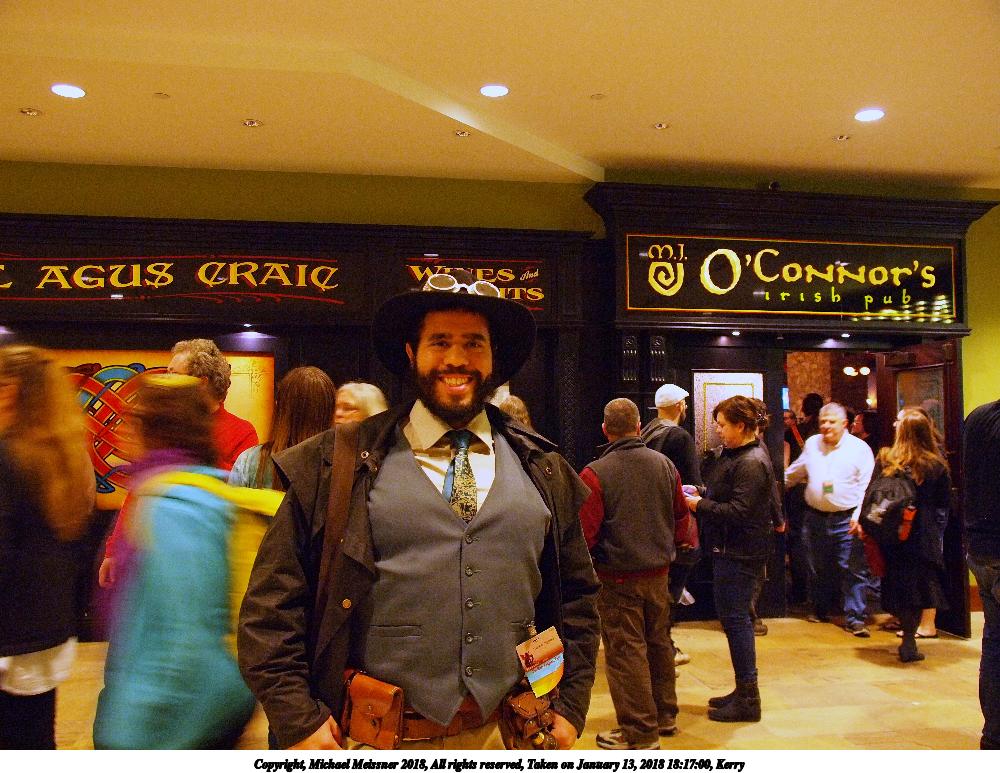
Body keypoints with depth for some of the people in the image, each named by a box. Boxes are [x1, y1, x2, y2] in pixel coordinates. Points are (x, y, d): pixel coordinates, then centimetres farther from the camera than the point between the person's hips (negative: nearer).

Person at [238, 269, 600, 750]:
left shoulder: (545, 474, 4)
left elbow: (576, 597, 12)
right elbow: (272, 603, -4)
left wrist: (569, 709, 6)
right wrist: (298, 723, -9)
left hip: (504, 735, 3)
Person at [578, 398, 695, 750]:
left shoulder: (595, 473, -17)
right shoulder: (664, 464, 0)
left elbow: (586, 533, -16)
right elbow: (681, 519, 10)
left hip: (617, 578, -6)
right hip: (658, 572, 6)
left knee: (626, 651, 3)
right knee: (659, 643, 20)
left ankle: (640, 732, 11)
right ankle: (665, 715, 33)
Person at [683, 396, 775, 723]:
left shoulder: (751, 463, -19)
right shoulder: (734, 454, 13)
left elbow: (738, 512, -24)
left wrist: (700, 505, -15)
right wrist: (700, 494, 3)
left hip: (740, 553, -11)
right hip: (728, 549, 11)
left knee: (735, 619, -3)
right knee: (735, 618, 16)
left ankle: (748, 698, 8)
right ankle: (744, 691, 27)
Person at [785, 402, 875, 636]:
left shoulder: (860, 448, -4)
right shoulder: (812, 444, 8)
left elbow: (866, 486, -7)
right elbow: (794, 473, 23)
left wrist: (858, 516, -15)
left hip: (847, 520, -4)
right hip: (815, 518, 4)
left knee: (853, 570, -4)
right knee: (818, 568, 14)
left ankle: (854, 619, 4)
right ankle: (820, 610, 30)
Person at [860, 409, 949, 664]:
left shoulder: (885, 459, -5)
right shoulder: (937, 464, -5)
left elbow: (870, 496, -3)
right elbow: (944, 504, 0)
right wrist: (937, 530, 8)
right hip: (923, 535, -1)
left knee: (897, 583, 15)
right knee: (916, 584, 7)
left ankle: (908, 636, 24)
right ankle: (908, 642, 5)